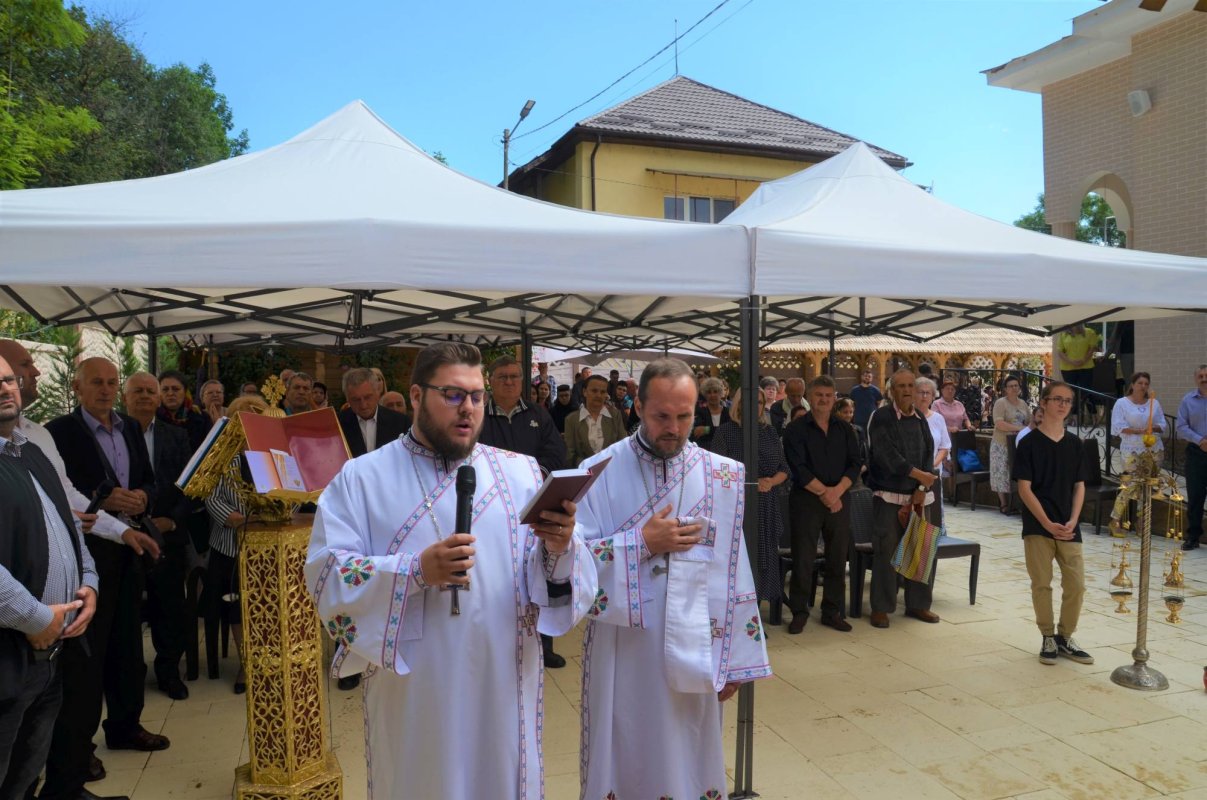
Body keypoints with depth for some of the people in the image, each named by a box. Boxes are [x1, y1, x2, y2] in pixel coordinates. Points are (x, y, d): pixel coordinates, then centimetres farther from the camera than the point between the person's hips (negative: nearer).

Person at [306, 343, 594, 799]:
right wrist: (416, 571, -23)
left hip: (503, 685, 2)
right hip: (413, 691, -1)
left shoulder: (520, 473, 4)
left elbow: (550, 570, 0)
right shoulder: (362, 478, -1)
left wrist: (558, 547, -22)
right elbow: (326, 574, -10)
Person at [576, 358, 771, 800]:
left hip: (693, 653, 1)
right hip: (622, 652, -1)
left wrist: (734, 659, 1)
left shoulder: (722, 477, -1)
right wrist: (642, 542, -17)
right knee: (625, 760, 13)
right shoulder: (599, 473, -6)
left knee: (689, 760, 14)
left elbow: (734, 573, 0)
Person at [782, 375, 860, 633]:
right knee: (802, 559, 0)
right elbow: (798, 468, -9)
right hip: (805, 501, -4)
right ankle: (799, 612, 12)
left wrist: (837, 490, -11)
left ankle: (833, 611, 20)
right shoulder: (796, 429, -1)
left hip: (839, 500, 4)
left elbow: (855, 464, 4)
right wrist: (823, 492, -13)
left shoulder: (845, 429, 11)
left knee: (837, 559, 7)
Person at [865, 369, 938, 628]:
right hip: (888, 495, -5)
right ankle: (881, 608, 7)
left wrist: (922, 489, -4)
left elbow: (929, 454, 8)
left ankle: (917, 604, 22)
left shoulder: (920, 419, 11)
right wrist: (920, 475, -12)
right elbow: (886, 455, -15)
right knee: (886, 551, -3)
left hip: (917, 495, 5)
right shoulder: (881, 417, -6)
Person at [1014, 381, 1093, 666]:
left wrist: (1072, 521, -6)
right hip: (1038, 526, -3)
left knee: (1076, 584, 2)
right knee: (1041, 584, 3)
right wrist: (1048, 523, -14)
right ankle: (1048, 639, 18)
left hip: (1068, 527, 4)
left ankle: (1065, 637, 20)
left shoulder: (1075, 443, 8)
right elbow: (1024, 488, -8)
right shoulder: (1029, 443, -5)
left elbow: (1079, 486, 8)